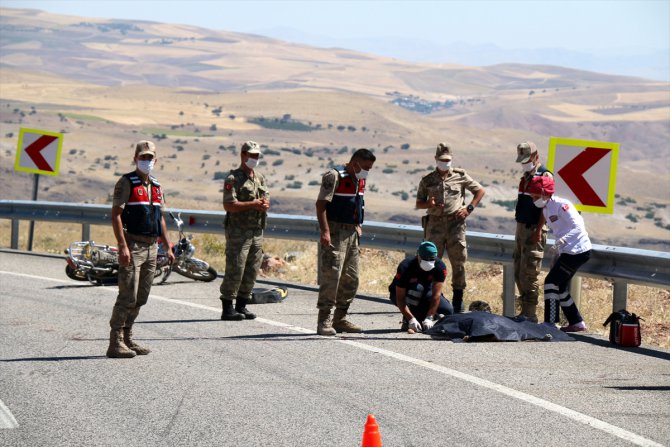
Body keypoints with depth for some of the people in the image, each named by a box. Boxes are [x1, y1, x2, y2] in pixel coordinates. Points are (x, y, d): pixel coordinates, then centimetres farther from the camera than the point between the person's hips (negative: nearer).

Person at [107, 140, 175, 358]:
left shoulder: (156, 186, 16)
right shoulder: (126, 183, -6)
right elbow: (115, 215, -12)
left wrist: (168, 247, 16)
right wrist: (123, 246, -21)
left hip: (151, 247, 7)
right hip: (132, 246, -7)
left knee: (141, 298, 9)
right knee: (128, 297, -10)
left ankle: (127, 338, 17)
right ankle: (116, 343, -7)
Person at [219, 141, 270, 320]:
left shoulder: (260, 178, 16)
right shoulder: (233, 179, -8)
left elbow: (266, 200, 12)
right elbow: (229, 205, -17)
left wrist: (264, 204, -12)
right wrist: (253, 204, -18)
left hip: (257, 231, 7)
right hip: (238, 232, -7)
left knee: (252, 271, 8)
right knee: (235, 270, -8)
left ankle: (242, 306, 16)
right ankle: (227, 309, -4)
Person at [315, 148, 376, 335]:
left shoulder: (360, 179, 13)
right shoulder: (334, 176, -12)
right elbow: (321, 204, -17)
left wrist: (358, 226, 17)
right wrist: (325, 231, -24)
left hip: (352, 233, 9)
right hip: (334, 232, -9)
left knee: (351, 278, 9)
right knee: (331, 275, -11)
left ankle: (340, 319, 18)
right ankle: (324, 321, -8)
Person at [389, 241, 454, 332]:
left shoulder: (440, 267, -23)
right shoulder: (405, 267, -32)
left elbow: (436, 294, -27)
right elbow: (400, 299, -31)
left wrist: (429, 318, -37)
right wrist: (411, 319, -41)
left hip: (425, 292, 4)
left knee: (448, 310, -19)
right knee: (417, 288, -37)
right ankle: (407, 321, -23)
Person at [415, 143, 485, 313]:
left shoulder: (460, 176, 6)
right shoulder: (427, 180, 8)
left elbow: (480, 191, 13)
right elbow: (418, 204, 12)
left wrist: (469, 208, 1)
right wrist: (429, 204, -10)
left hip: (455, 223, 0)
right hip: (435, 224, 0)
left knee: (459, 261, 1)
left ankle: (458, 299, 10)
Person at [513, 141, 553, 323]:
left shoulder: (545, 176, -10)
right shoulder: (525, 176, 17)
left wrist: (538, 230, -21)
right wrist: (519, 228, 19)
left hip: (534, 230, -9)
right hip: (521, 228, 9)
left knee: (528, 274, -10)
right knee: (518, 272, 11)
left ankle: (530, 314, -6)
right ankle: (525, 311, 18)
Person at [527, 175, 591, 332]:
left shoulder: (561, 205, -17)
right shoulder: (546, 209, 11)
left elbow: (578, 227, -22)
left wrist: (563, 240, -34)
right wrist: (558, 248, 13)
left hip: (578, 251, -10)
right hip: (567, 252, 10)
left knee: (551, 282, -11)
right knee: (560, 287, 13)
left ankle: (550, 323, -9)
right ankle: (577, 323, 21)